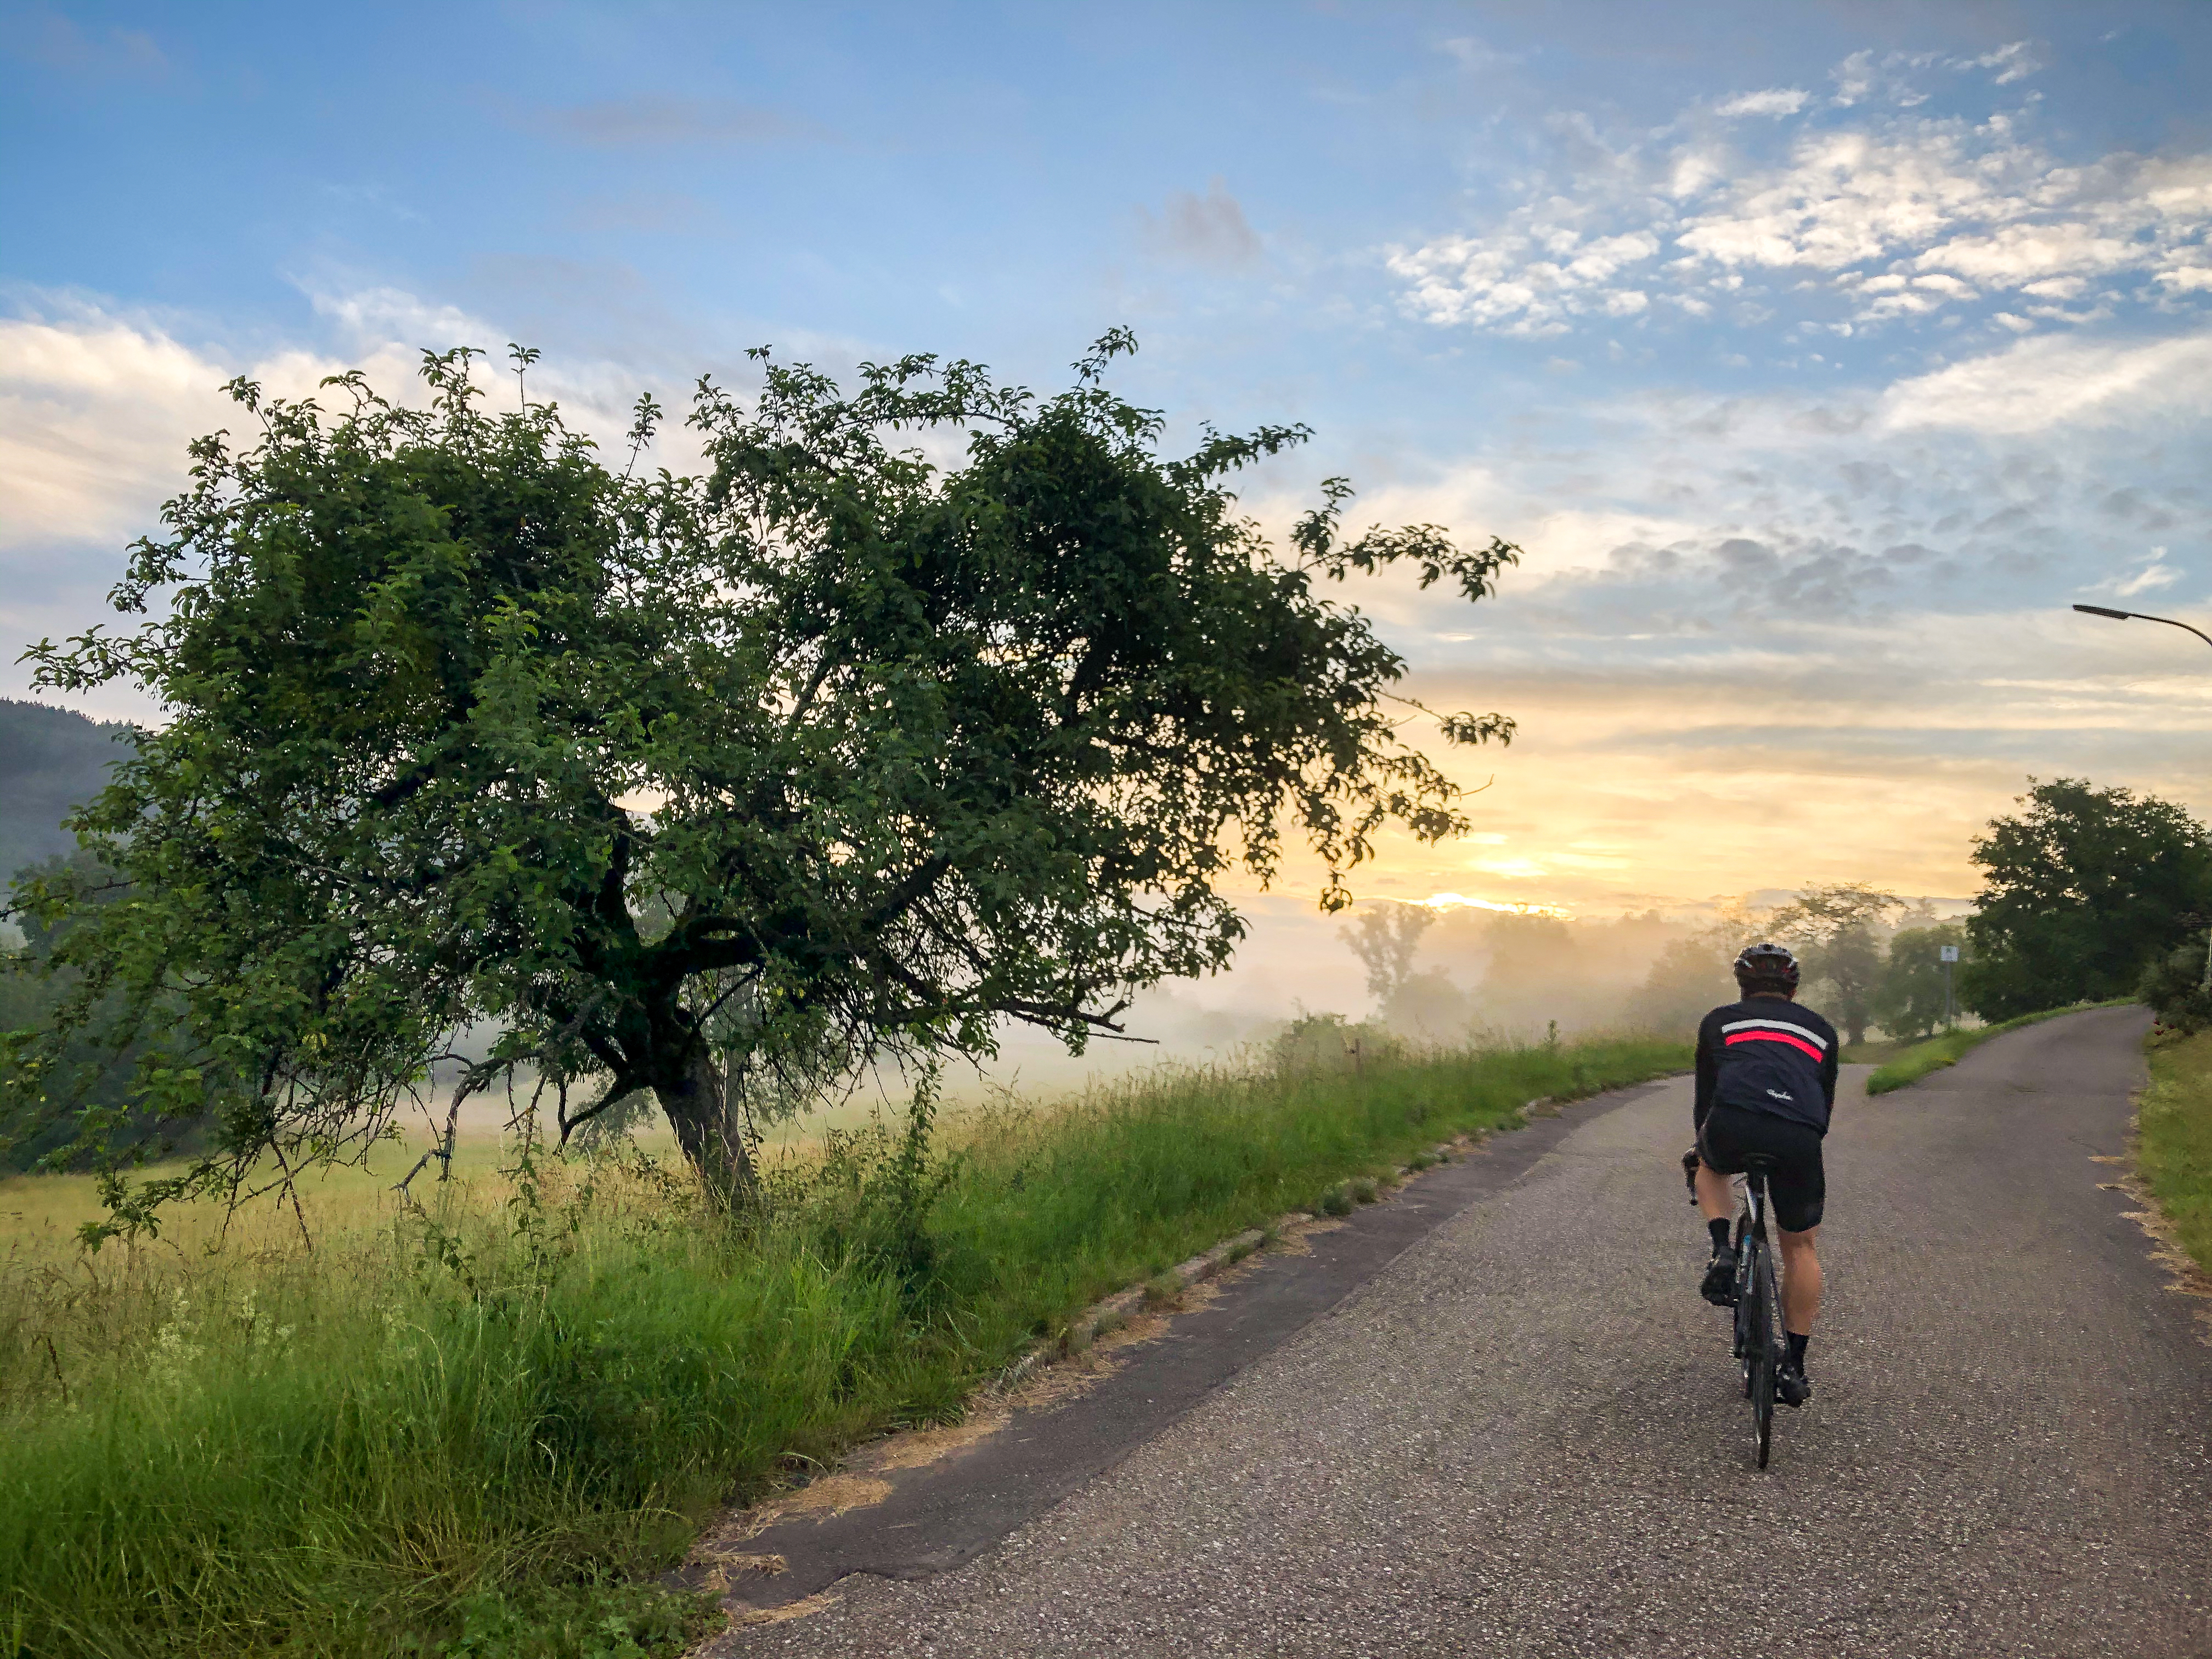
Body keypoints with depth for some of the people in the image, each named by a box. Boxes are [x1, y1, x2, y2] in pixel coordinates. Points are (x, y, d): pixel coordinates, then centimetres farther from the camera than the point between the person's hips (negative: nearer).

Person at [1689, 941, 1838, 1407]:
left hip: (1733, 1126, -1)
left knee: (1710, 1167, 36)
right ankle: (1793, 1370, 24)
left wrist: (1704, 1146, 51)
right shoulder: (1820, 1029, 32)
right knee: (1800, 1247, 21)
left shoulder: (1719, 1020, 28)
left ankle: (1722, 1252, 13)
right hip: (1799, 1137, 1)